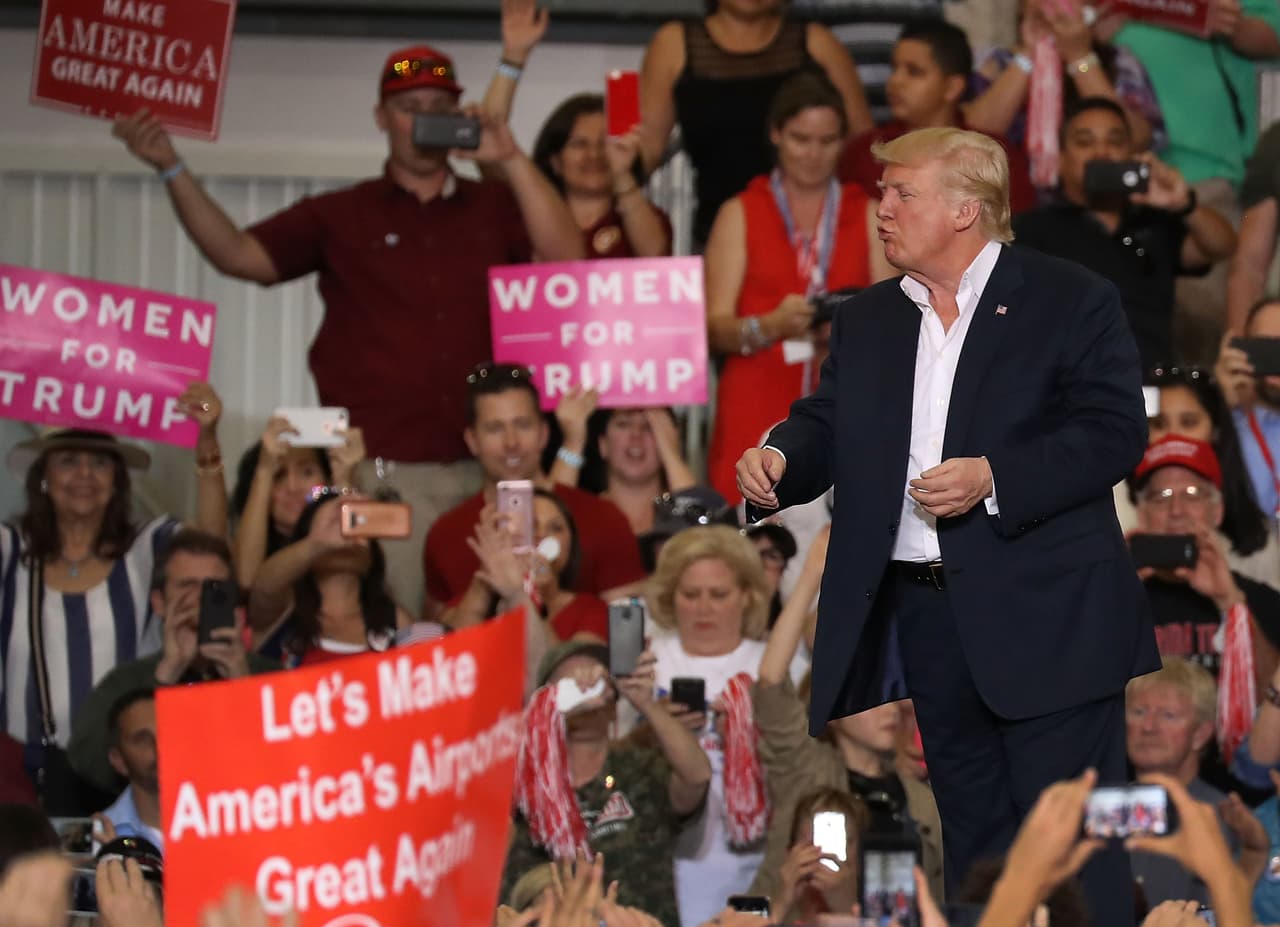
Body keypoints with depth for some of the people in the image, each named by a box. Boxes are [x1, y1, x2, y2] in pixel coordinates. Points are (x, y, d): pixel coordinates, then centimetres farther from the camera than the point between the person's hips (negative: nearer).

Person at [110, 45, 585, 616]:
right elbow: (238, 255, 1)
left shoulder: (493, 210, 13)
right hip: (378, 472, -2)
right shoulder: (341, 218, 10)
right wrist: (172, 170, -10)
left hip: (479, 470, 2)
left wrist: (512, 162, -9)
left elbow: (568, 263, -3)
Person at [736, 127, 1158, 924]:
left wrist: (993, 478, -20)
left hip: (1042, 614, -6)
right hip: (923, 613, 6)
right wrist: (780, 458, -11)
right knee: (971, 820, 12)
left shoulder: (1071, 300, -3)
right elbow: (830, 425, 12)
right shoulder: (868, 319, 16)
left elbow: (1115, 431, -10)